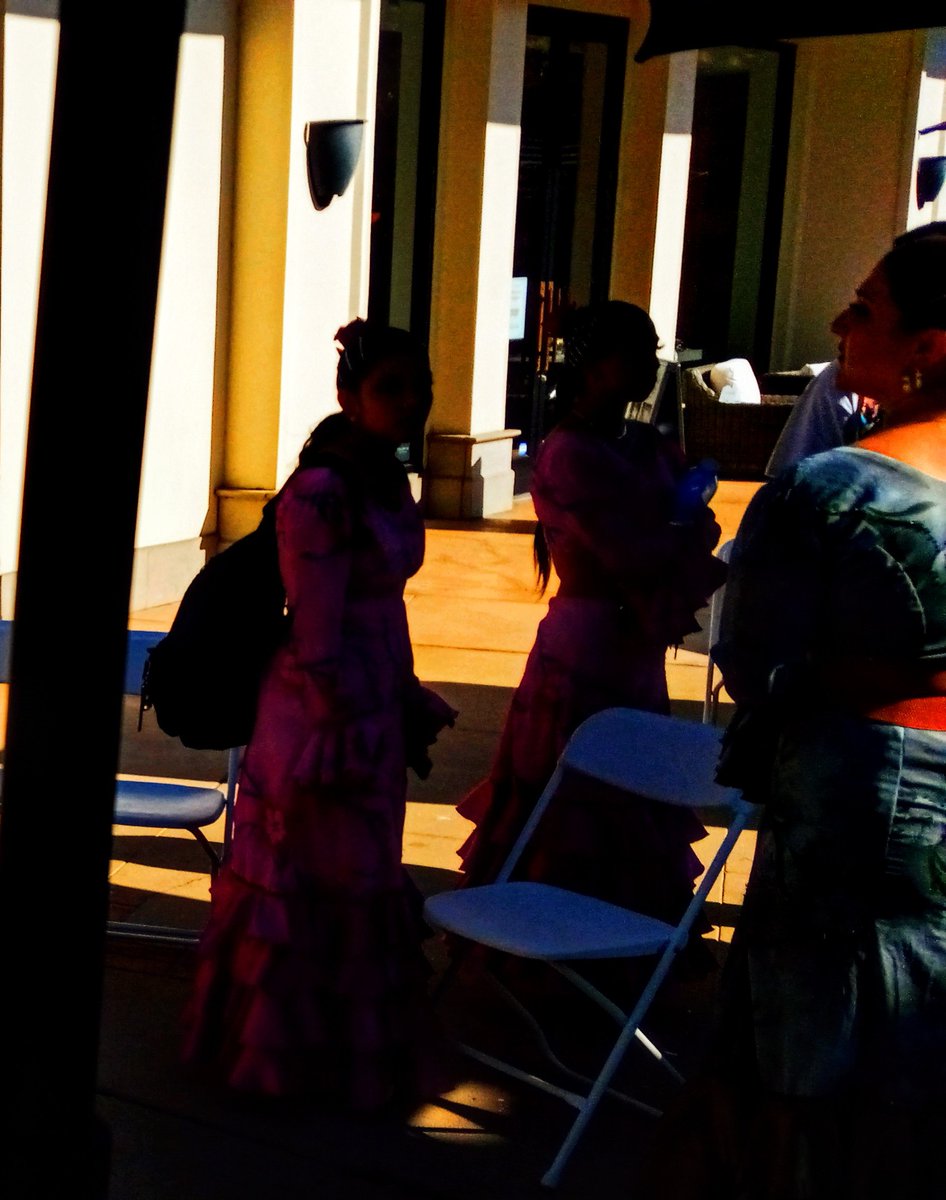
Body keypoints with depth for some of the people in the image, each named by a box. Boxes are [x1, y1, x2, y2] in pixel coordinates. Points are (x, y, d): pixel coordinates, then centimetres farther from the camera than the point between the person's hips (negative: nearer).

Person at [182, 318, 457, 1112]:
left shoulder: (388, 482, 7)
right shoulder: (321, 493, -21)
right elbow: (316, 638, -20)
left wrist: (407, 707, 17)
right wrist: (341, 736, -18)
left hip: (376, 708, 9)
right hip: (324, 711, -9)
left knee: (360, 880, 19)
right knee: (314, 883, 5)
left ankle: (351, 1041, 35)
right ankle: (284, 1052, 22)